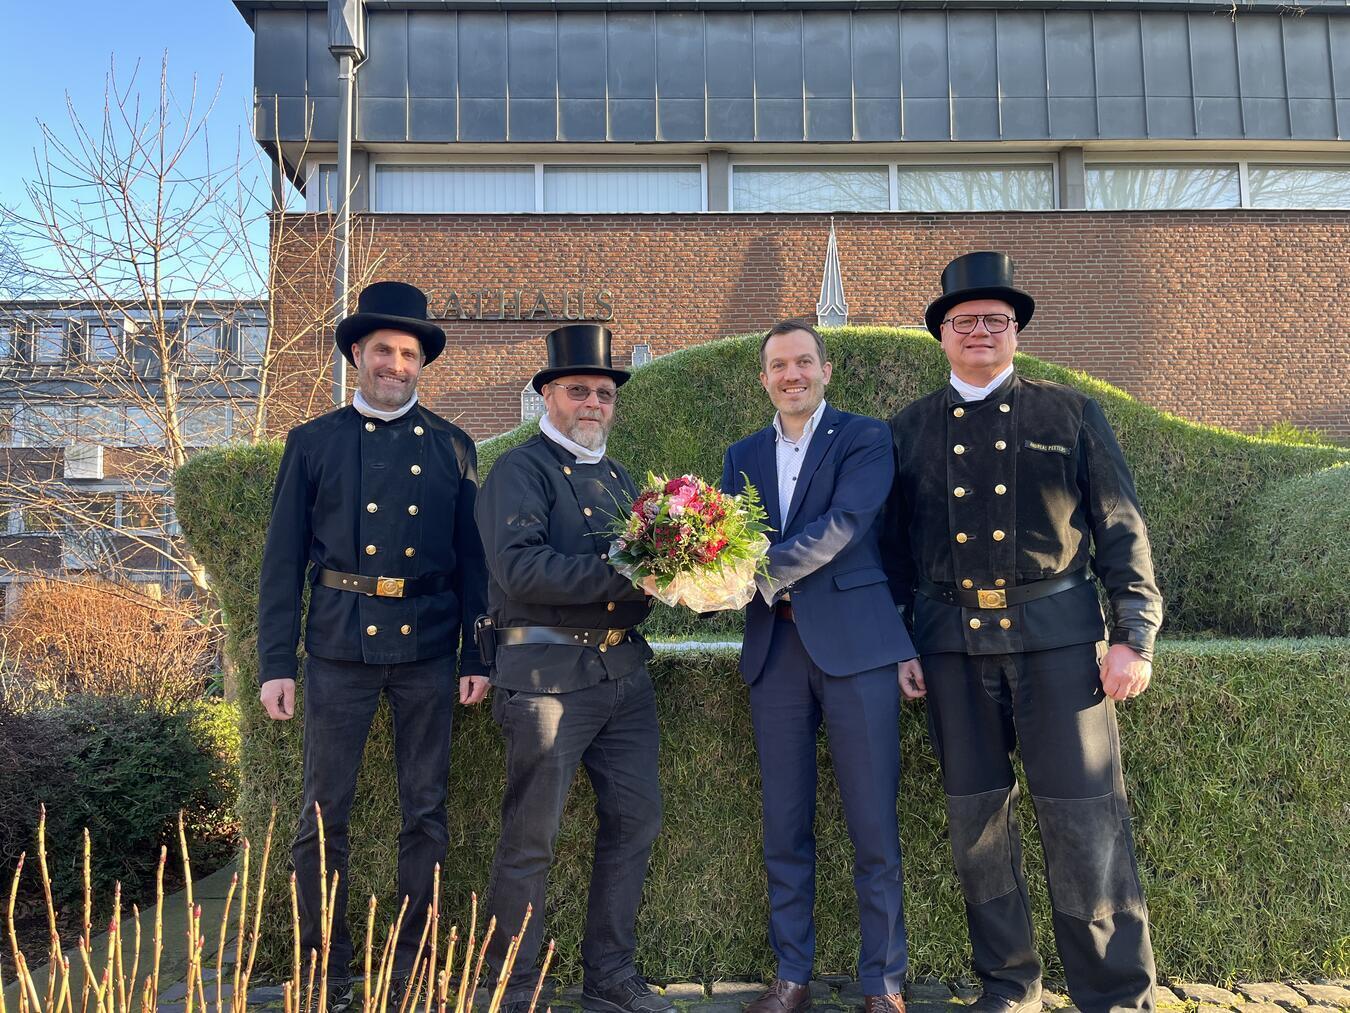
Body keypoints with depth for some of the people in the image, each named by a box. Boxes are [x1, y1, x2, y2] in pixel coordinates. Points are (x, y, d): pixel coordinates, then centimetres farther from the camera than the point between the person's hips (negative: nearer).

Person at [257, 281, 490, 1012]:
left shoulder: (451, 448, 9)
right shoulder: (313, 443, 6)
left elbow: (472, 557, 7)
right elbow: (282, 561, 3)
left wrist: (478, 657, 2)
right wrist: (274, 664, -2)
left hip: (428, 648, 1)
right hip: (340, 645, -1)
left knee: (425, 813, 9)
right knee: (323, 814, 4)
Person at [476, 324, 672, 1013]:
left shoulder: (616, 477, 20)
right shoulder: (519, 470, -3)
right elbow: (520, 568, -19)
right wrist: (622, 575, -22)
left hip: (623, 669, 7)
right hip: (547, 672, -7)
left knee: (635, 819, 10)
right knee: (531, 839, 1)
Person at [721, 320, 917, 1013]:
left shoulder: (865, 438, 3)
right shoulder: (743, 455, 16)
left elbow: (843, 525, -13)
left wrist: (762, 574, -17)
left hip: (853, 642, -3)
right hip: (774, 647, 4)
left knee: (873, 826, 1)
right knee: (784, 826, 9)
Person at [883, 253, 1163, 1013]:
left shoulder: (1071, 414, 7)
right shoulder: (910, 430, 11)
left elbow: (1122, 529, 4)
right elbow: (895, 547, 11)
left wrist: (1135, 636, -3)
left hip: (1056, 632, -1)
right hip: (953, 641, 2)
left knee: (1086, 821, -2)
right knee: (978, 818, 8)